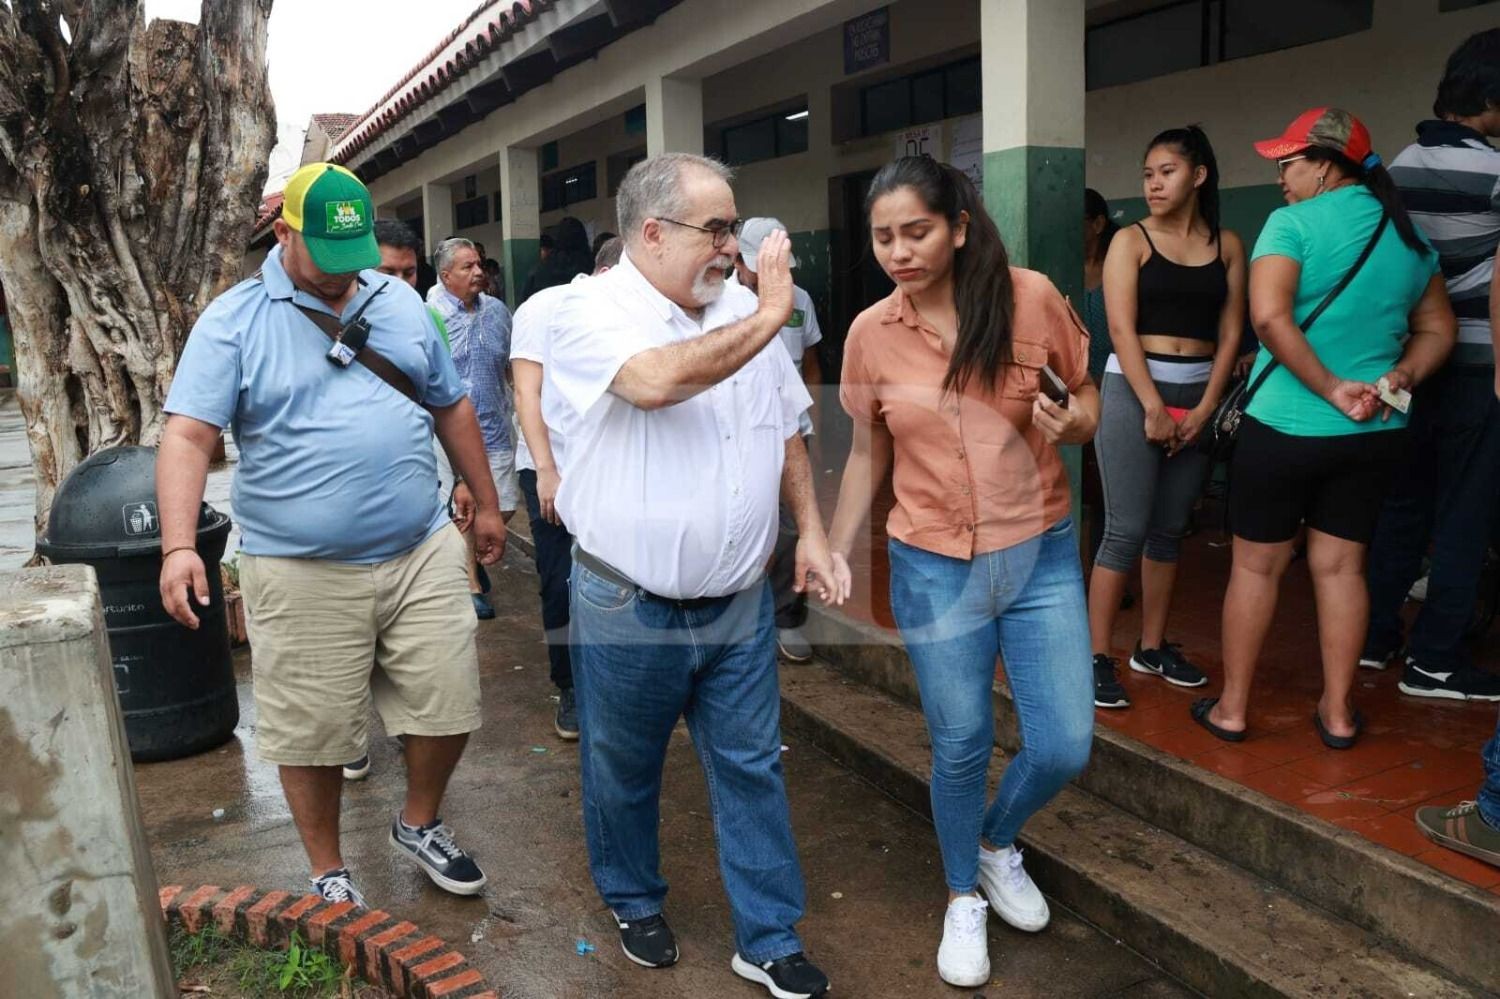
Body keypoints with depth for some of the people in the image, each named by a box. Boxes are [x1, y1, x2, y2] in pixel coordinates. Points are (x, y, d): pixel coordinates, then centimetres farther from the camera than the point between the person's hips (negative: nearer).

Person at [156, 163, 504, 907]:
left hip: (420, 555, 4)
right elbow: (187, 436, -12)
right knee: (312, 733, 8)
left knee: (448, 707, 8)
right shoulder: (233, 321, -4)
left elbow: (451, 408, 17)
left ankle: (419, 824, 37)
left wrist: (485, 504, 20)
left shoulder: (401, 304, 9)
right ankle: (328, 872, 31)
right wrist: (178, 547, -24)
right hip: (303, 575, -3)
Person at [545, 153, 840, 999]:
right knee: (624, 771, 16)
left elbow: (787, 432, 14)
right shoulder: (593, 312, -14)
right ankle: (635, 902, 42)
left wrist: (812, 532, 7)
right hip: (628, 611, -4)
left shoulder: (743, 312, 5)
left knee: (752, 770, 12)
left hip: (740, 604, 4)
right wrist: (767, 317, -25)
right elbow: (656, 381, -36)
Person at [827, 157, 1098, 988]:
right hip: (934, 567, 0)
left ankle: (997, 842, 37)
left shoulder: (1032, 297, -10)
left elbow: (1087, 399, 3)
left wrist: (1071, 422, -20)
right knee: (960, 749, 9)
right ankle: (963, 896, 35)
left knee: (1064, 746, 4)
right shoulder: (870, 334, -5)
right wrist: (836, 552, 4)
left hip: (1042, 554, 0)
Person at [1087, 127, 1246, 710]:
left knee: (1171, 528, 10)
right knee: (1127, 529, -8)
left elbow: (1230, 333, 5)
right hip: (1134, 388, -4)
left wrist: (1205, 407, -6)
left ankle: (1152, 648, 21)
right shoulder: (1131, 240, 0)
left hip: (1199, 395, 4)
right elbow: (1122, 328, -9)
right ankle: (1099, 657, 0)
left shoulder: (1227, 246, 9)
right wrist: (1153, 407, -15)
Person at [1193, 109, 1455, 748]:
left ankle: (1231, 708, 15)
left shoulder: (1293, 223, -11)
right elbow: (1438, 329, 14)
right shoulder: (1409, 235, 10)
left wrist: (1331, 389, -18)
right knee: (1340, 565, 12)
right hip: (1375, 434, 5)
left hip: (1284, 426, -5)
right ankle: (1338, 713, 20)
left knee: (1256, 565, 6)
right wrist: (1398, 379, 0)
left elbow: (1270, 317, -24)